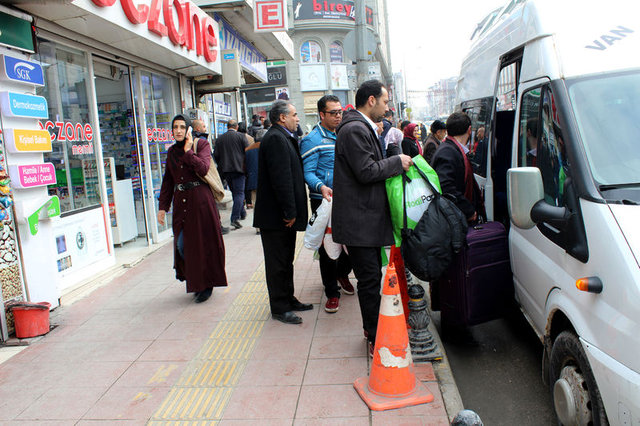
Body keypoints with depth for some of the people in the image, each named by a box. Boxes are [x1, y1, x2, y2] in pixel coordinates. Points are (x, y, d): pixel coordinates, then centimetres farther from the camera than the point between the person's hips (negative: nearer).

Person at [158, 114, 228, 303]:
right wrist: (163, 206, 8)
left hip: (200, 200, -5)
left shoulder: (201, 144, -2)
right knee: (182, 245, 2)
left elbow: (203, 168, -19)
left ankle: (207, 285, 14)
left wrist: (188, 150, -13)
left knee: (203, 242, -1)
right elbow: (167, 181, 13)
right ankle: (195, 281, 23)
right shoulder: (171, 152, 13)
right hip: (180, 201, 5)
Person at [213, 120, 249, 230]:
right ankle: (235, 218, -16)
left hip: (225, 170, 4)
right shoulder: (241, 136, -3)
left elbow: (216, 155, 6)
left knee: (235, 192, 17)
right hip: (238, 168, -4)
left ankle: (242, 213, 29)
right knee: (239, 193, -4)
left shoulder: (219, 138, 7)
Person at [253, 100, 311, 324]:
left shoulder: (283, 137, 15)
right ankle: (279, 308, 13)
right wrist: (290, 212, -22)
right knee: (278, 262, 1)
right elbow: (281, 178, -24)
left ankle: (288, 299, 32)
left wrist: (292, 211, 16)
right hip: (276, 215, -10)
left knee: (286, 260, 19)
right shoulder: (275, 138, -17)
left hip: (284, 214, 10)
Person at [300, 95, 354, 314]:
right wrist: (321, 187, -30)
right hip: (323, 200, -5)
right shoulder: (312, 140, -7)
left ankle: (342, 273, 39)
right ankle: (332, 292, 15)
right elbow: (308, 173, -12)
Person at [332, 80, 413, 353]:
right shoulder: (355, 129, -16)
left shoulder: (363, 128, 19)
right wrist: (397, 162, -10)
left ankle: (372, 330, 30)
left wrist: (395, 165, 10)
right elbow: (366, 171, -22)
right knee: (370, 279, -2)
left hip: (368, 218, 11)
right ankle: (376, 340, 10)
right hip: (359, 221, -11)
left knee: (371, 277, 17)